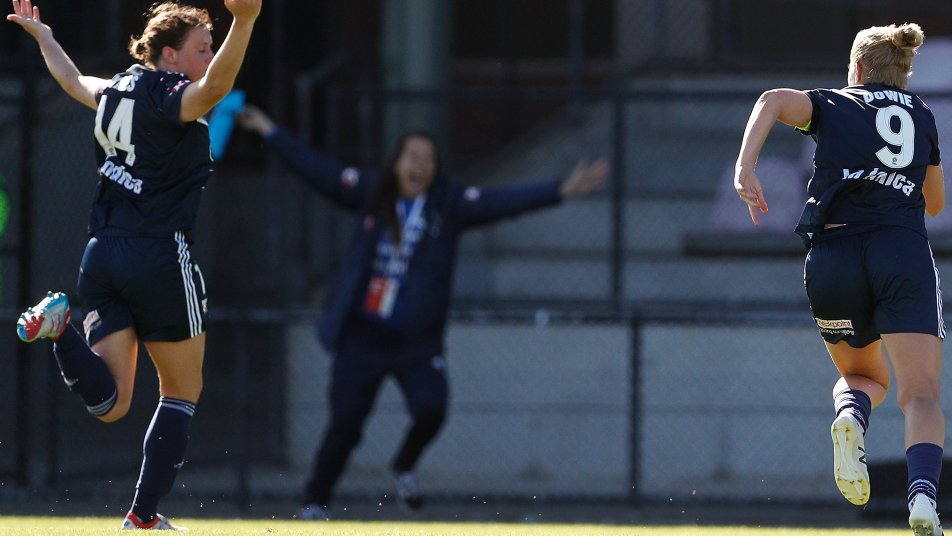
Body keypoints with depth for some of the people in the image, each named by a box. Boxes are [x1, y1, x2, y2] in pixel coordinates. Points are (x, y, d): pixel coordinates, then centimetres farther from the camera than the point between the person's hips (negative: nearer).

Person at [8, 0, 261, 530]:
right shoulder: (173, 95, -10)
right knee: (182, 393, 11)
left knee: (110, 404, 0)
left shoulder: (117, 90, 14)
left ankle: (59, 327, -24)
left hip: (103, 254, 7)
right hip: (161, 258, -7)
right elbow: (215, 86, -33)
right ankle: (145, 515, 8)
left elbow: (72, 78, 35)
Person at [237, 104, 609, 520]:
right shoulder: (372, 193, 1)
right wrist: (269, 131, 12)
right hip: (362, 336, 0)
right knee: (345, 424, 0)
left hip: (417, 340, 0)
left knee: (431, 409, -19)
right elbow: (319, 171, 8)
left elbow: (503, 202, -11)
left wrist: (562, 190, -23)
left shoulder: (449, 203, -2)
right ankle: (315, 503, 17)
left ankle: (405, 467, 13)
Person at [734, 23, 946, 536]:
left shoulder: (833, 105, 15)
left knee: (863, 376, 24)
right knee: (921, 394, -8)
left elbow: (775, 100, -7)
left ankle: (851, 416, -13)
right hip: (903, 252, -1)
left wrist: (745, 168, -17)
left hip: (833, 255, 1)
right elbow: (936, 202, 33)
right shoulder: (923, 116, 21)